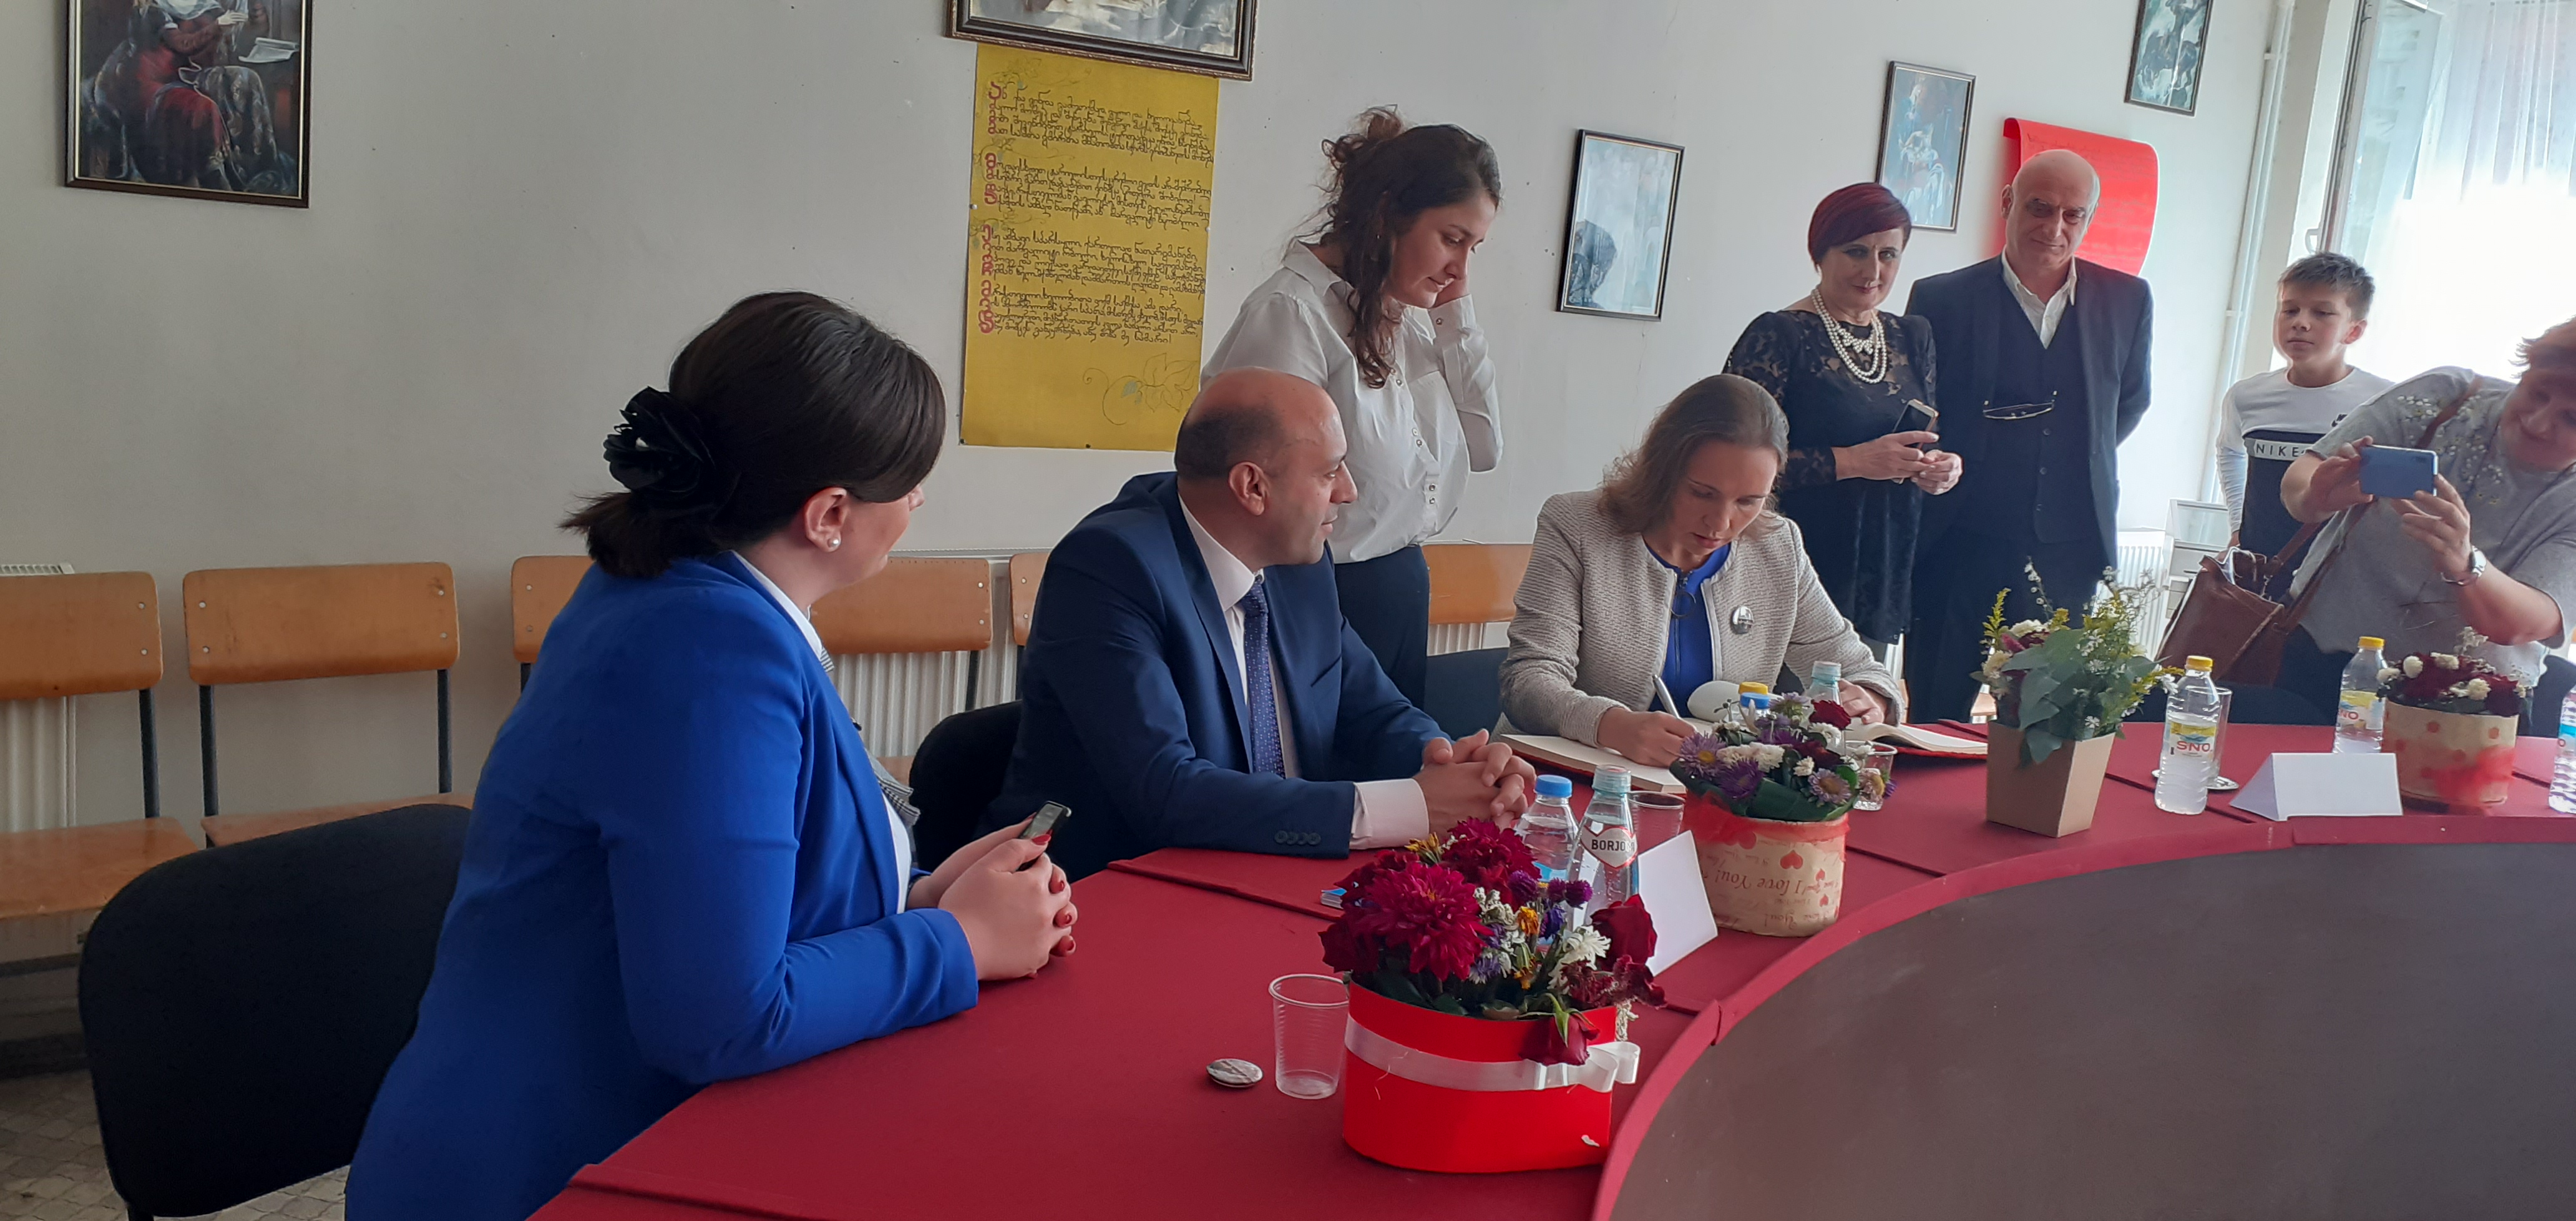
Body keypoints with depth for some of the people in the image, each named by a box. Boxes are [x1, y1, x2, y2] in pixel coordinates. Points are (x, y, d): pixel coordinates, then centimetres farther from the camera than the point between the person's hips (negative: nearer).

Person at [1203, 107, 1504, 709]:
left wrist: (1455, 316, 3)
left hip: (1404, 590, 8)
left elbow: (1483, 446, 10)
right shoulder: (1294, 311, -17)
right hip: (1328, 596, -8)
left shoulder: (1411, 315, 8)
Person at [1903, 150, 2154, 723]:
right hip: (1956, 550, -2)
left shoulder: (2127, 301, 4)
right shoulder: (1942, 299, -3)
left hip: (2069, 553, 2)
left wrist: (2082, 460, 13)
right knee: (1935, 724, 4)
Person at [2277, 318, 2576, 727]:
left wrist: (2464, 566, -39)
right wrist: (2316, 498, -30)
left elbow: (2522, 625, -17)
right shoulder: (2444, 397, -1)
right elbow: (2300, 477, -5)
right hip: (2323, 655, -2)